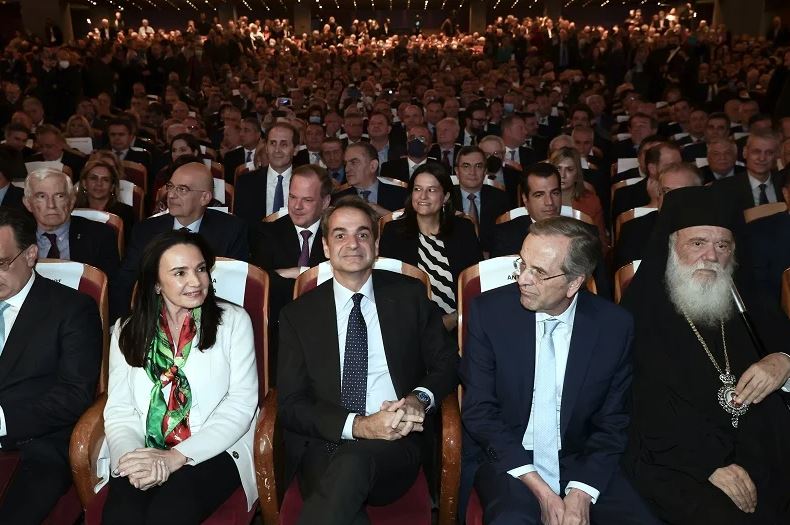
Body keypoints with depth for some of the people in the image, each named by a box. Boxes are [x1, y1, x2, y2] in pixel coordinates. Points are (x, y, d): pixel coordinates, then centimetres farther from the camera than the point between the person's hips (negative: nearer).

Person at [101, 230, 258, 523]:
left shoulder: (233, 320, 3)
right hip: (141, 453, 2)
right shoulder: (127, 331, 11)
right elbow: (119, 409, 6)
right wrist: (132, 455, -16)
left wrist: (176, 457, -15)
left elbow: (241, 405, -4)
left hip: (212, 453, -2)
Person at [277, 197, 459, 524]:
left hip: (396, 442, 0)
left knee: (353, 463, -34)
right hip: (323, 448, 0)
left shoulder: (410, 295, 9)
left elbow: (447, 363, 12)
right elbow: (290, 405, 2)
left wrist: (419, 399, -11)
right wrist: (358, 425, -15)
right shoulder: (298, 315, 7)